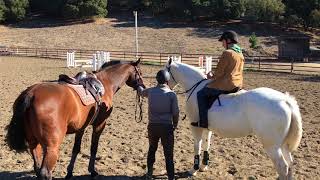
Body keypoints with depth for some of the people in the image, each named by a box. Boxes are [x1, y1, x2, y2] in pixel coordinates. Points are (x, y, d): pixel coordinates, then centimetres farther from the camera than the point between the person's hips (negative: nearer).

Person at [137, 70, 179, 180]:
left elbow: (141, 92, 22)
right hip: (167, 126, -3)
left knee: (152, 150, 23)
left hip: (152, 126, 4)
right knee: (168, 154, 3)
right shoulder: (172, 94, -10)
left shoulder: (150, 91, -1)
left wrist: (139, 85, 45)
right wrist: (175, 125, 7)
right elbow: (175, 113, -11)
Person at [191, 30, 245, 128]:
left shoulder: (227, 53, -17)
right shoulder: (241, 54, 11)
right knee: (210, 94, 31)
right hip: (238, 85, 10)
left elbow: (219, 72, -17)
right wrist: (215, 76, 17)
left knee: (201, 94, 3)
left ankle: (203, 122, 0)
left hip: (226, 85, -10)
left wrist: (212, 76, 5)